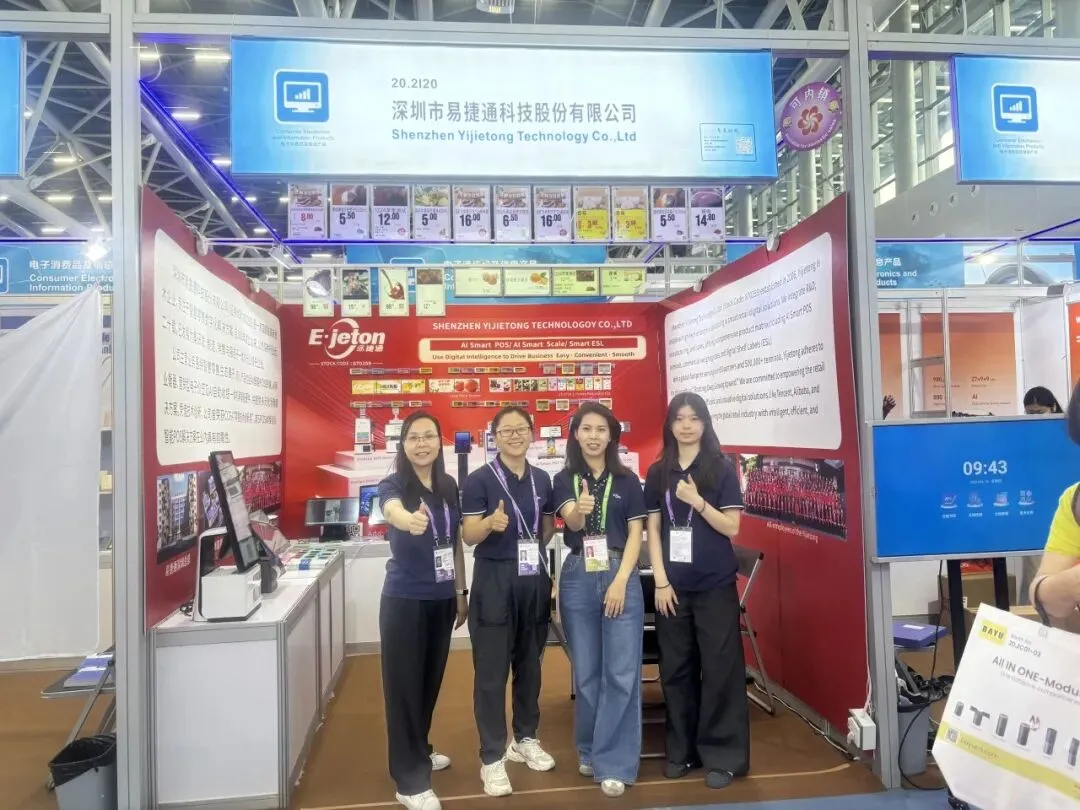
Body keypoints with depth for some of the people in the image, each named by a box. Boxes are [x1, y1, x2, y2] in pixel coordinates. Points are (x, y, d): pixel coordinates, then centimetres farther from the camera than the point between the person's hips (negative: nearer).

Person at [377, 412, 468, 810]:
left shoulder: (449, 487, 3)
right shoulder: (393, 485, -14)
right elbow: (393, 512, -39)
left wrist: (461, 591, 11)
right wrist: (410, 520, -62)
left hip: (442, 598, 6)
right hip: (405, 599, -6)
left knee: (431, 679, 19)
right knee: (404, 684, 2)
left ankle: (419, 751, 40)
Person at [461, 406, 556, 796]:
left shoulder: (542, 479, 6)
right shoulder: (479, 479, -8)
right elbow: (469, 536, -13)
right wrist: (491, 522, -31)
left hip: (534, 580, 5)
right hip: (494, 580, -5)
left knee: (529, 664, 16)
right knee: (491, 671, 1)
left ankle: (525, 739, 34)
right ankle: (492, 758, 12)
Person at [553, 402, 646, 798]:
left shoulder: (627, 480, 4)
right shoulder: (564, 480, 4)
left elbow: (636, 533, 1)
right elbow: (572, 522, -14)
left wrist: (620, 581, -11)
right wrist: (581, 509, -38)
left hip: (620, 577, -1)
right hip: (578, 579, 1)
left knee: (621, 673, -1)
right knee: (586, 672, 12)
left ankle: (614, 763, 11)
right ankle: (589, 751, 29)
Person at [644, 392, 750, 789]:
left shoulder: (721, 469, -2)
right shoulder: (658, 472, 5)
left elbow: (731, 527, -6)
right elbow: (653, 530, 4)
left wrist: (697, 501, -18)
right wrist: (660, 581, -3)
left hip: (715, 585, -2)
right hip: (673, 586, 2)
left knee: (720, 669, 3)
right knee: (675, 669, 9)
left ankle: (722, 755, 15)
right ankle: (681, 750, 23)